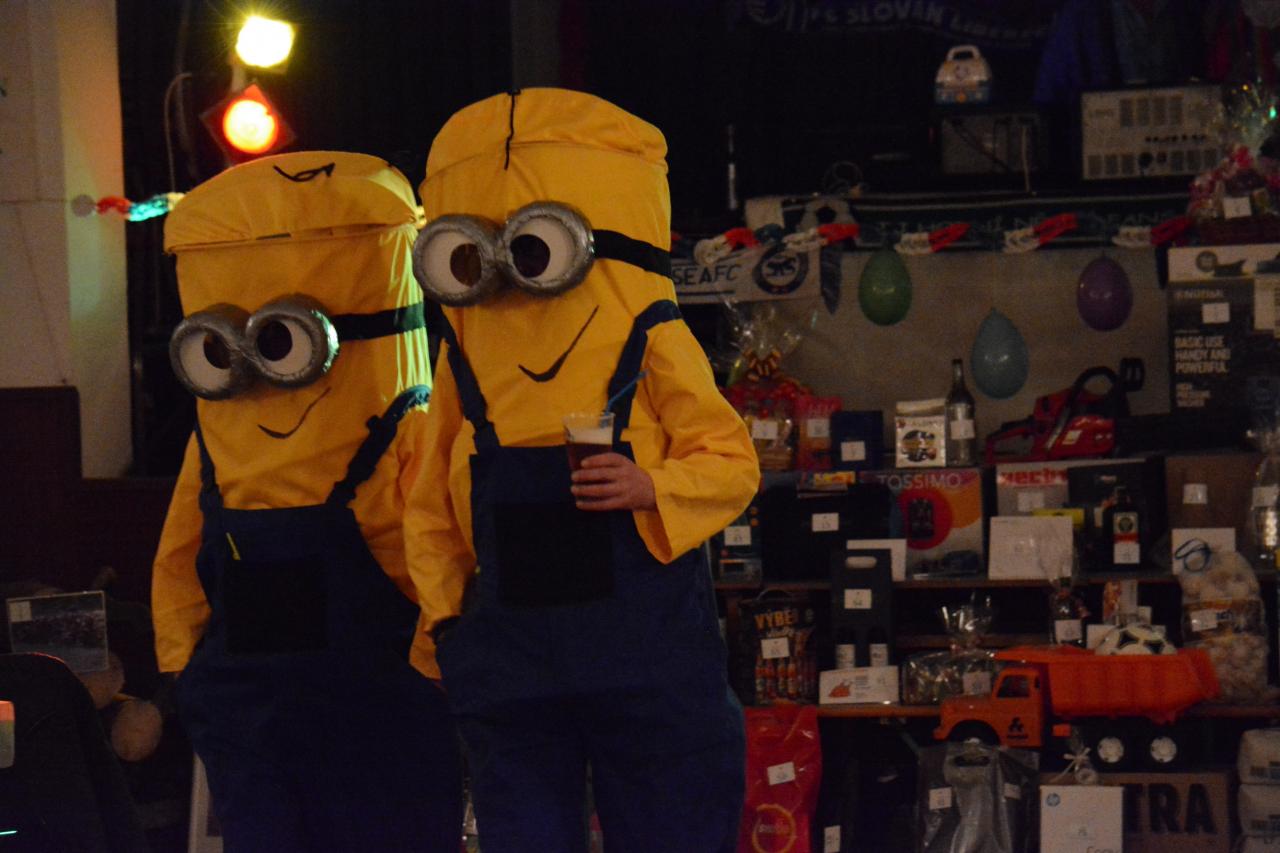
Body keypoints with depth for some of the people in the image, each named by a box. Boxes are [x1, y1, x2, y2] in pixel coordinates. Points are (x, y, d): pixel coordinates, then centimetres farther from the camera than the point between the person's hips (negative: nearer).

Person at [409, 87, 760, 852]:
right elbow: (436, 501, 12)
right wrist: (443, 605, 3)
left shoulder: (649, 343, -3)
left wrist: (654, 488, -24)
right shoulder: (466, 358, 8)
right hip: (509, 649, 4)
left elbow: (731, 461, -6)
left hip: (646, 648, -3)